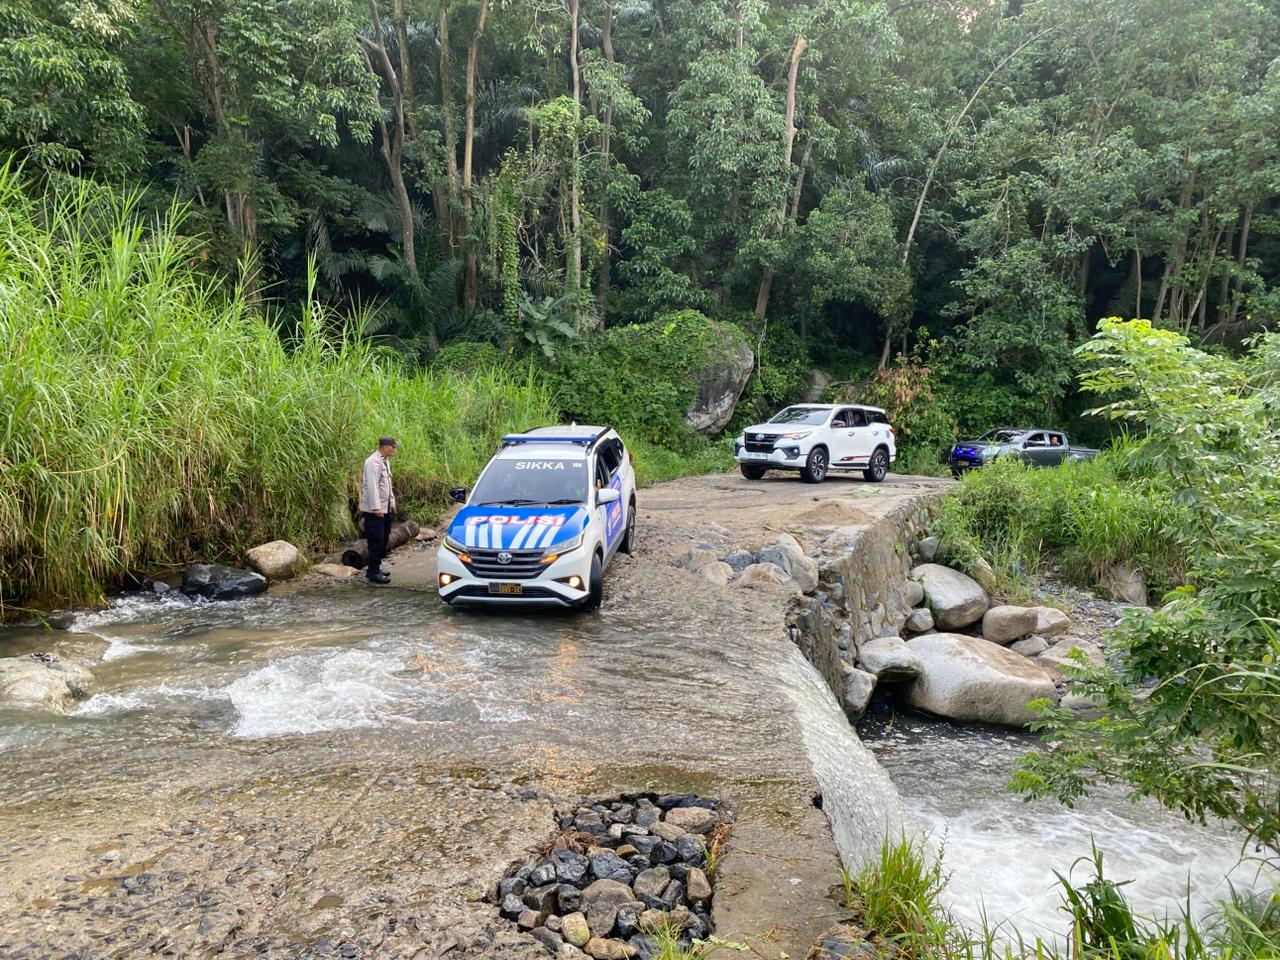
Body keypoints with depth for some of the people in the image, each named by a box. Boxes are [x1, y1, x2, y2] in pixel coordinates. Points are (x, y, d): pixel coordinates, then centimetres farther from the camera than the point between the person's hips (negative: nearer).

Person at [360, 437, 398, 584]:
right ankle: (373, 572, 0)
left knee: (383, 539, 14)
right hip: (374, 509, -10)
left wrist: (392, 502, 20)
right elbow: (372, 486, -23)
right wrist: (376, 507, -24)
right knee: (376, 540, -6)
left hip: (385, 507, 10)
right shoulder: (373, 462, -18)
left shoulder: (385, 461, 13)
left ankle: (376, 567, 24)